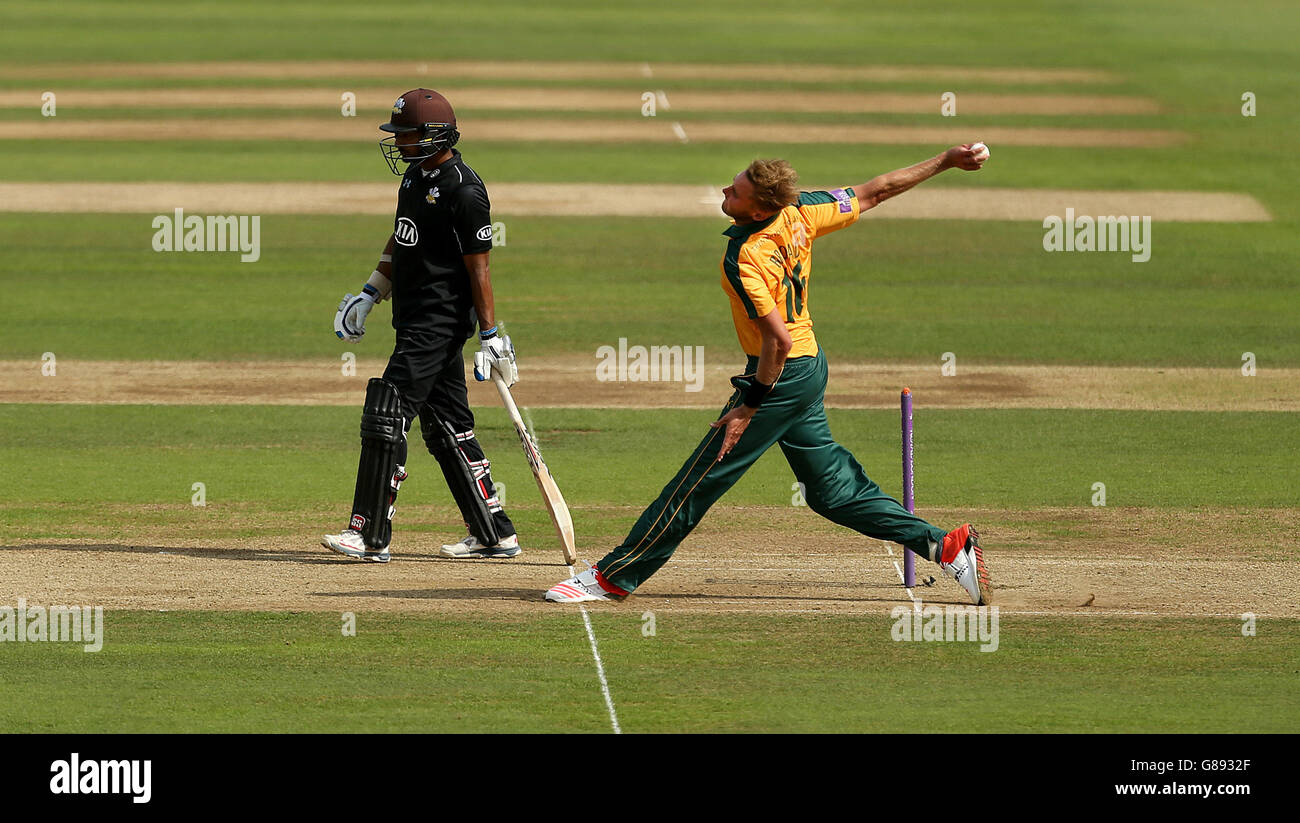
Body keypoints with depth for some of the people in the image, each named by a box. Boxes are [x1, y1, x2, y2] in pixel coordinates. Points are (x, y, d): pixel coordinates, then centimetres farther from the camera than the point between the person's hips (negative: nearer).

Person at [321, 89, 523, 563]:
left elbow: (478, 267, -15)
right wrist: (370, 293, 20)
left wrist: (491, 337, -14)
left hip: (440, 323, -10)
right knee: (445, 427, 11)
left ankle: (371, 536, -12)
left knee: (386, 417, -13)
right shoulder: (415, 176, 12)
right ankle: (494, 535, 16)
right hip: (416, 323, 10)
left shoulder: (464, 192, -16)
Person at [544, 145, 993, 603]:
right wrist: (945, 162, 12)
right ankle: (946, 547, 16)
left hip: (782, 376, -9)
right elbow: (874, 193, 2)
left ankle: (615, 577, 3)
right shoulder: (800, 212, -5)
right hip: (812, 366, 9)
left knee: (698, 483, -2)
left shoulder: (743, 260, -26)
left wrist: (749, 408, -21)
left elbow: (778, 339, -29)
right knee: (833, 488, 17)